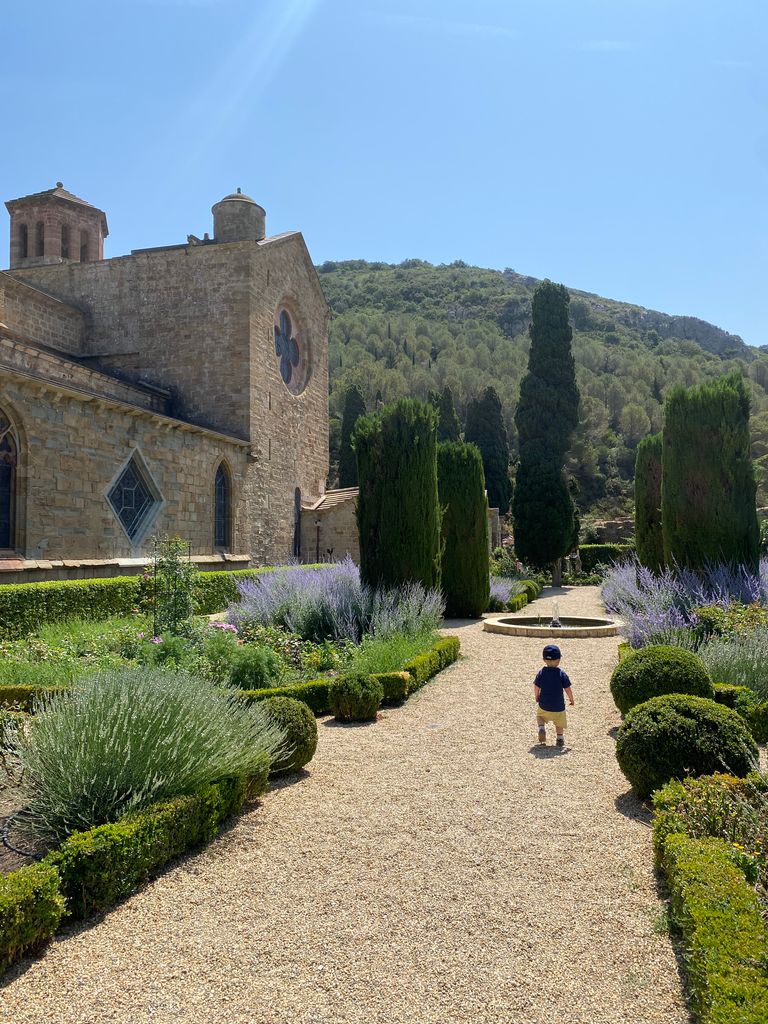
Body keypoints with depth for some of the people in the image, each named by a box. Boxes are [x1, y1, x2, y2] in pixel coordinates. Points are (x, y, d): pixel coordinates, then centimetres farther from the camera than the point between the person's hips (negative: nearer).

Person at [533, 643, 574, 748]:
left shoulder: (541, 673, -7)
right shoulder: (561, 674, -11)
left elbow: (536, 687, -2)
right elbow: (568, 689, -8)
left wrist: (537, 697, 16)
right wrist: (571, 700, 9)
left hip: (544, 705, 0)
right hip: (559, 706, 0)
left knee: (540, 716, 24)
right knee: (559, 723, 21)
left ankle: (541, 728, 0)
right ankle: (560, 738, 17)